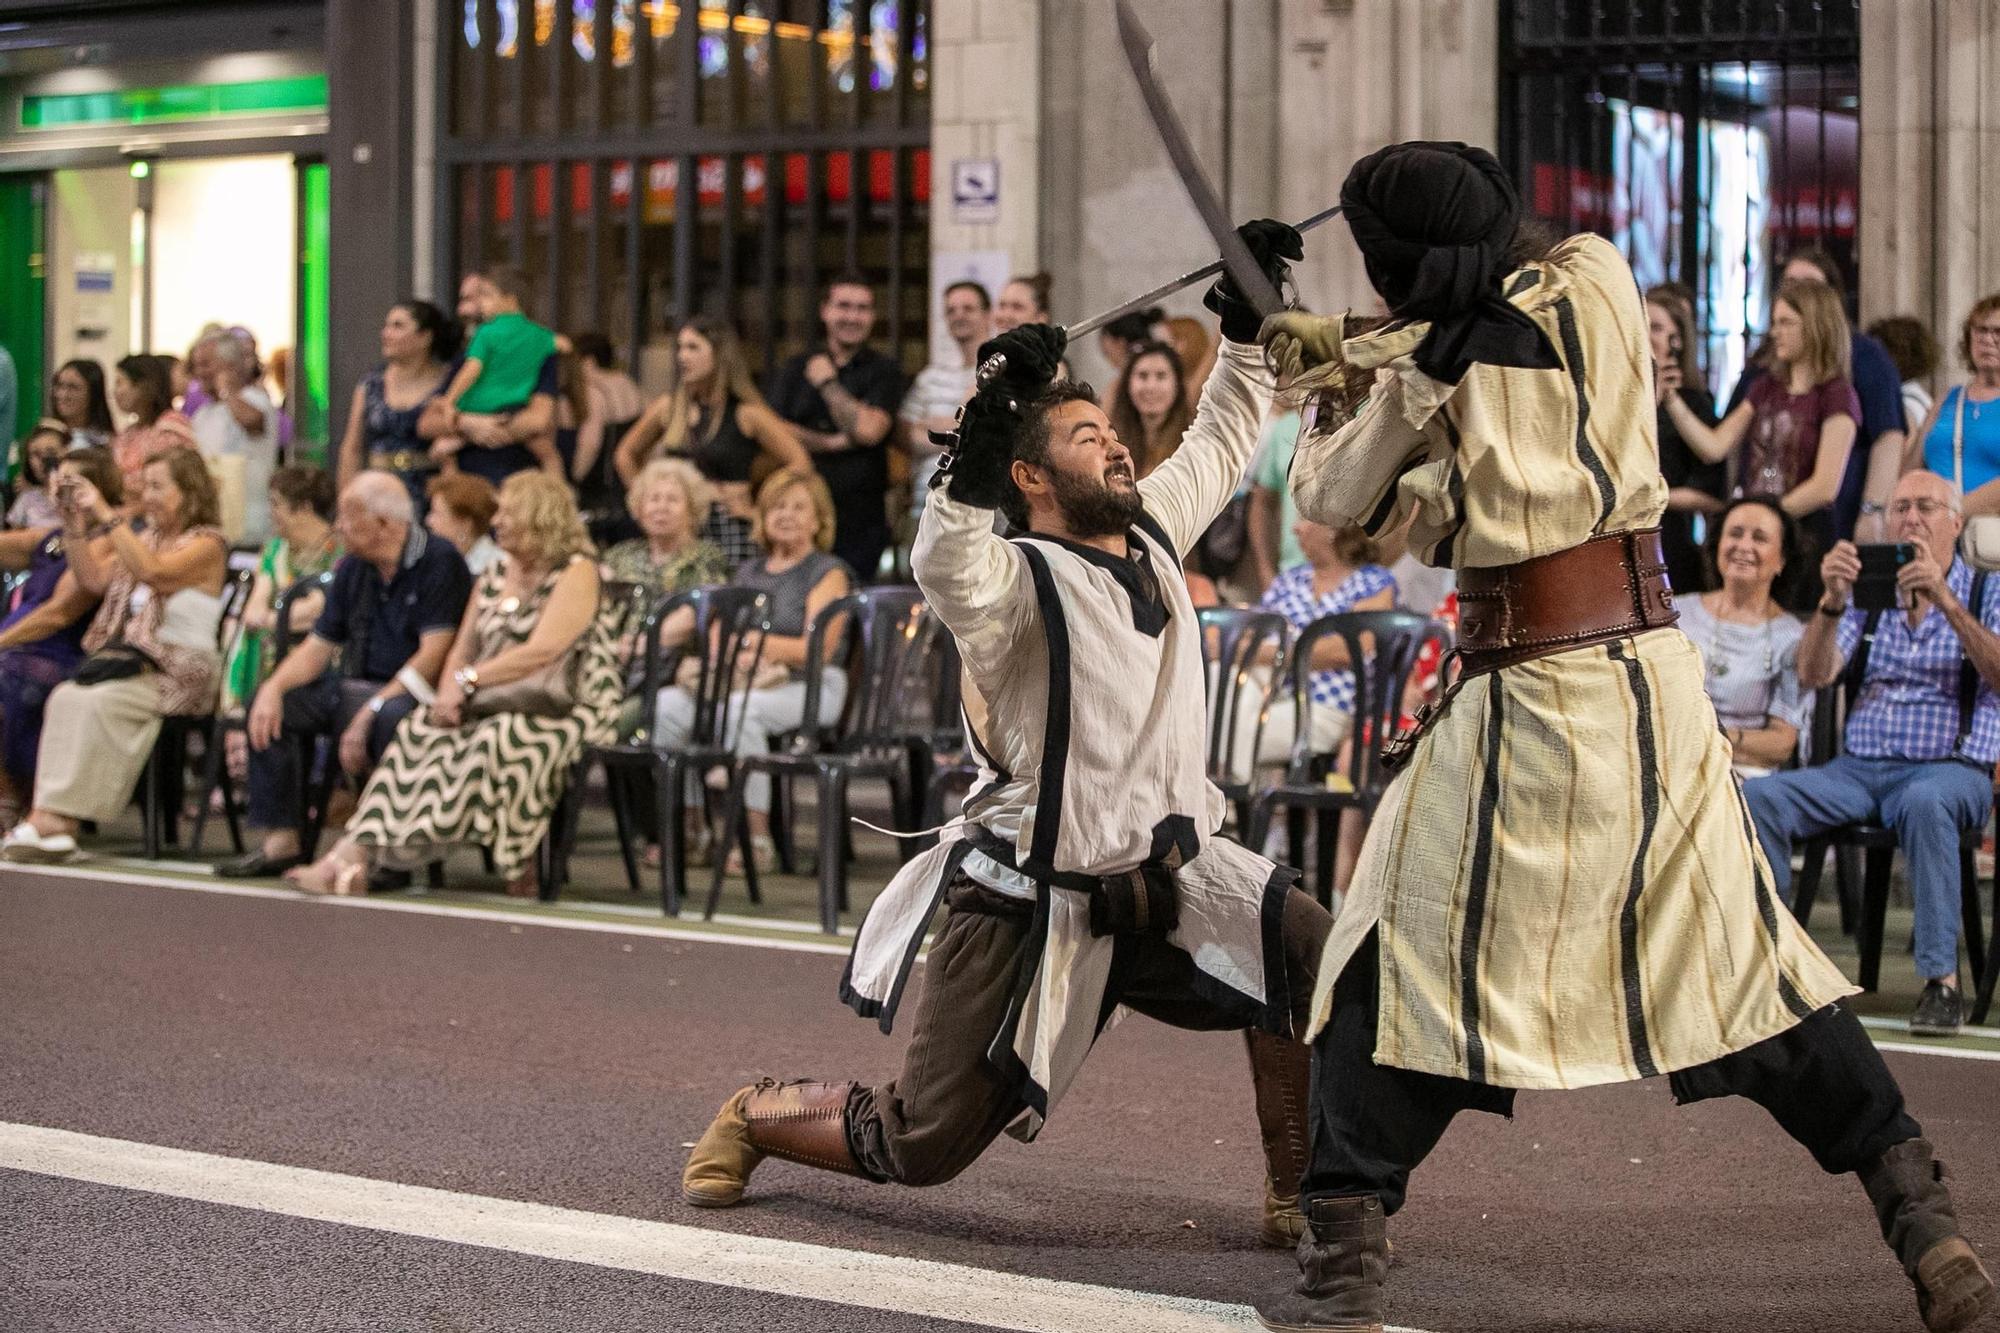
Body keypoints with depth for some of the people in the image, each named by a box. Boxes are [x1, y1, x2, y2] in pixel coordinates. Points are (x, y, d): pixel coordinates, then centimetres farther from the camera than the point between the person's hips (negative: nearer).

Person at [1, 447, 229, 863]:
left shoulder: (207, 544, -1)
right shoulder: (148, 537, 24)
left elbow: (153, 571, -19)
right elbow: (94, 579, 16)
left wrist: (106, 515, -17)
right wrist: (75, 524, 6)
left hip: (179, 673, -6)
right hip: (128, 660, 6)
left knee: (98, 703, -32)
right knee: (65, 697, -25)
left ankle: (53, 818, -35)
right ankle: (51, 820, -37)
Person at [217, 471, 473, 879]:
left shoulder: (438, 562, -12)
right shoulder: (353, 569, 11)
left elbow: (433, 655, -20)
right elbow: (318, 646, 12)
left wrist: (370, 713, -25)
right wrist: (273, 688, -8)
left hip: (414, 694, -8)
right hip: (358, 689, 8)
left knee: (394, 717, -39)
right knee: (272, 705, -5)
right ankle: (280, 841, -7)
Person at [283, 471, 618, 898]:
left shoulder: (577, 573, -7)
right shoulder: (493, 576, 18)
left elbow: (543, 651, -20)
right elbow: (464, 650, 12)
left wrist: (468, 680, -20)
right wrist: (448, 693, -11)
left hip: (566, 709, -7)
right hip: (494, 703, 7)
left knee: (499, 739, -36)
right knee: (420, 731, -17)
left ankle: (518, 872, -27)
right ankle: (353, 853, -29)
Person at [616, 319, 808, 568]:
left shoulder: (747, 413, -2)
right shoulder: (669, 407, 10)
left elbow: (799, 463, -3)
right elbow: (627, 454, 25)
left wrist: (757, 511, -4)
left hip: (730, 530, -4)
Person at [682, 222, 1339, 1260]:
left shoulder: (1151, 531, 5)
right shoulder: (1019, 581, -17)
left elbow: (1220, 439, 21)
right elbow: (946, 562, -41)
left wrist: (1247, 322, 12)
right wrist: (992, 419, -49)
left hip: (1166, 867, 6)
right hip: (1028, 894, -6)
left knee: (1304, 954, -21)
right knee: (922, 1145, -1)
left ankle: (1295, 1200, -4)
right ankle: (755, 1117, 30)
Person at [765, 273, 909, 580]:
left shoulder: (884, 371, 6)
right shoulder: (793, 369, 13)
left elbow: (869, 429, -10)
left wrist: (827, 383, 0)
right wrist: (833, 443, -8)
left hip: (861, 520, -2)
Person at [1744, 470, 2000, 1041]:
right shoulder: (1867, 591, 15)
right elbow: (1814, 674, 0)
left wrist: (1944, 599, -25)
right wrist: (1832, 601, -18)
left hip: (1950, 769, -3)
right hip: (1859, 768, 3)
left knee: (1922, 801, -40)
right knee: (1755, 797, -24)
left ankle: (1941, 979, -38)